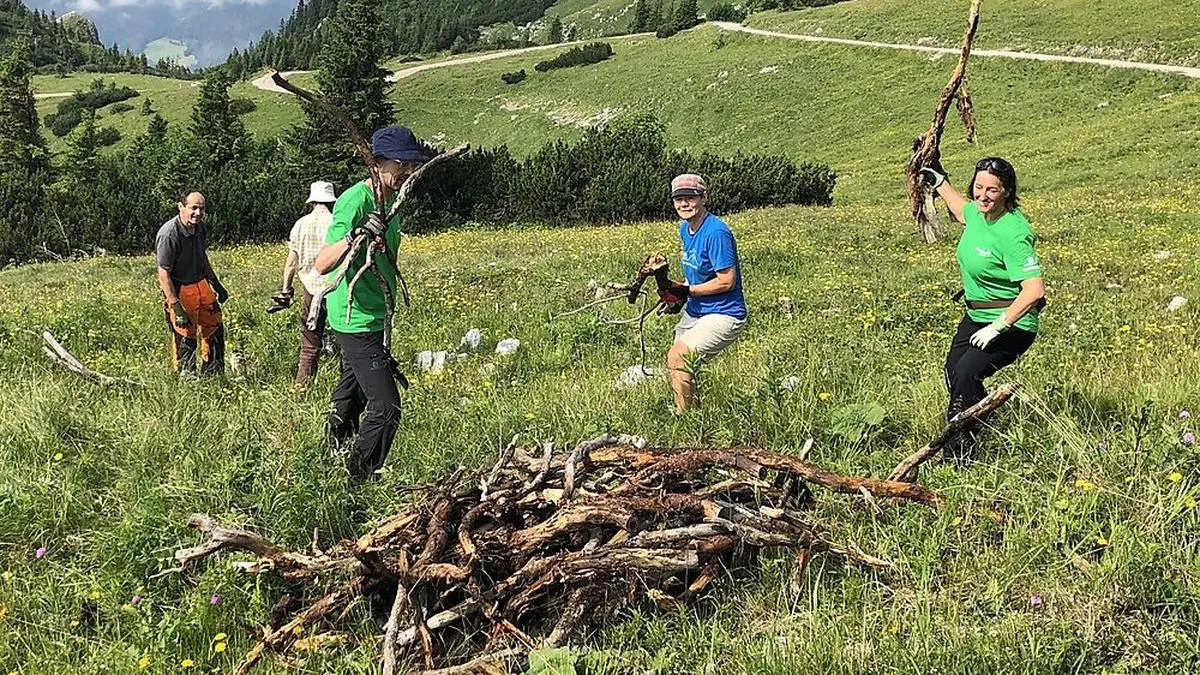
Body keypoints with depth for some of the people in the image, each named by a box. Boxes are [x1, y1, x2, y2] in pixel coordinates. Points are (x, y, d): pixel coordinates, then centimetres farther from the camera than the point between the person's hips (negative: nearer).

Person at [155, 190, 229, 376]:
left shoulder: (199, 227, 1)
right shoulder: (169, 234, -24)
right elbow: (163, 273, -23)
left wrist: (216, 284, 24)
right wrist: (176, 307, -26)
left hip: (201, 285, 8)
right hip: (179, 290, -8)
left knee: (215, 329, 16)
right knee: (185, 339, 0)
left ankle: (212, 375, 32)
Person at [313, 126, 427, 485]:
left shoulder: (390, 201, 9)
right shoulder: (355, 201, -20)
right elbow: (322, 266, -28)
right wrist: (353, 235, -47)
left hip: (374, 319, 10)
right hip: (356, 320, -10)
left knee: (350, 395, 21)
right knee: (386, 407, -10)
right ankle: (355, 487, 2)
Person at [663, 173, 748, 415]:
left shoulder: (716, 232, -20)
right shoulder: (685, 228, 8)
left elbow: (726, 281, -21)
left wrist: (687, 291, -16)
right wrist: (679, 296, 3)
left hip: (724, 315, -10)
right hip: (695, 312, 10)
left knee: (677, 358, -23)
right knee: (679, 362, 11)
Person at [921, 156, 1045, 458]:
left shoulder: (1012, 233, -29)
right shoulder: (979, 212, -5)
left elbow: (1035, 290, -34)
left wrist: (998, 327, -32)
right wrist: (939, 181, 28)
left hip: (1012, 323, -9)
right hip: (976, 316, 9)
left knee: (966, 374, -23)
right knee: (952, 375, 14)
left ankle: (961, 451, -8)